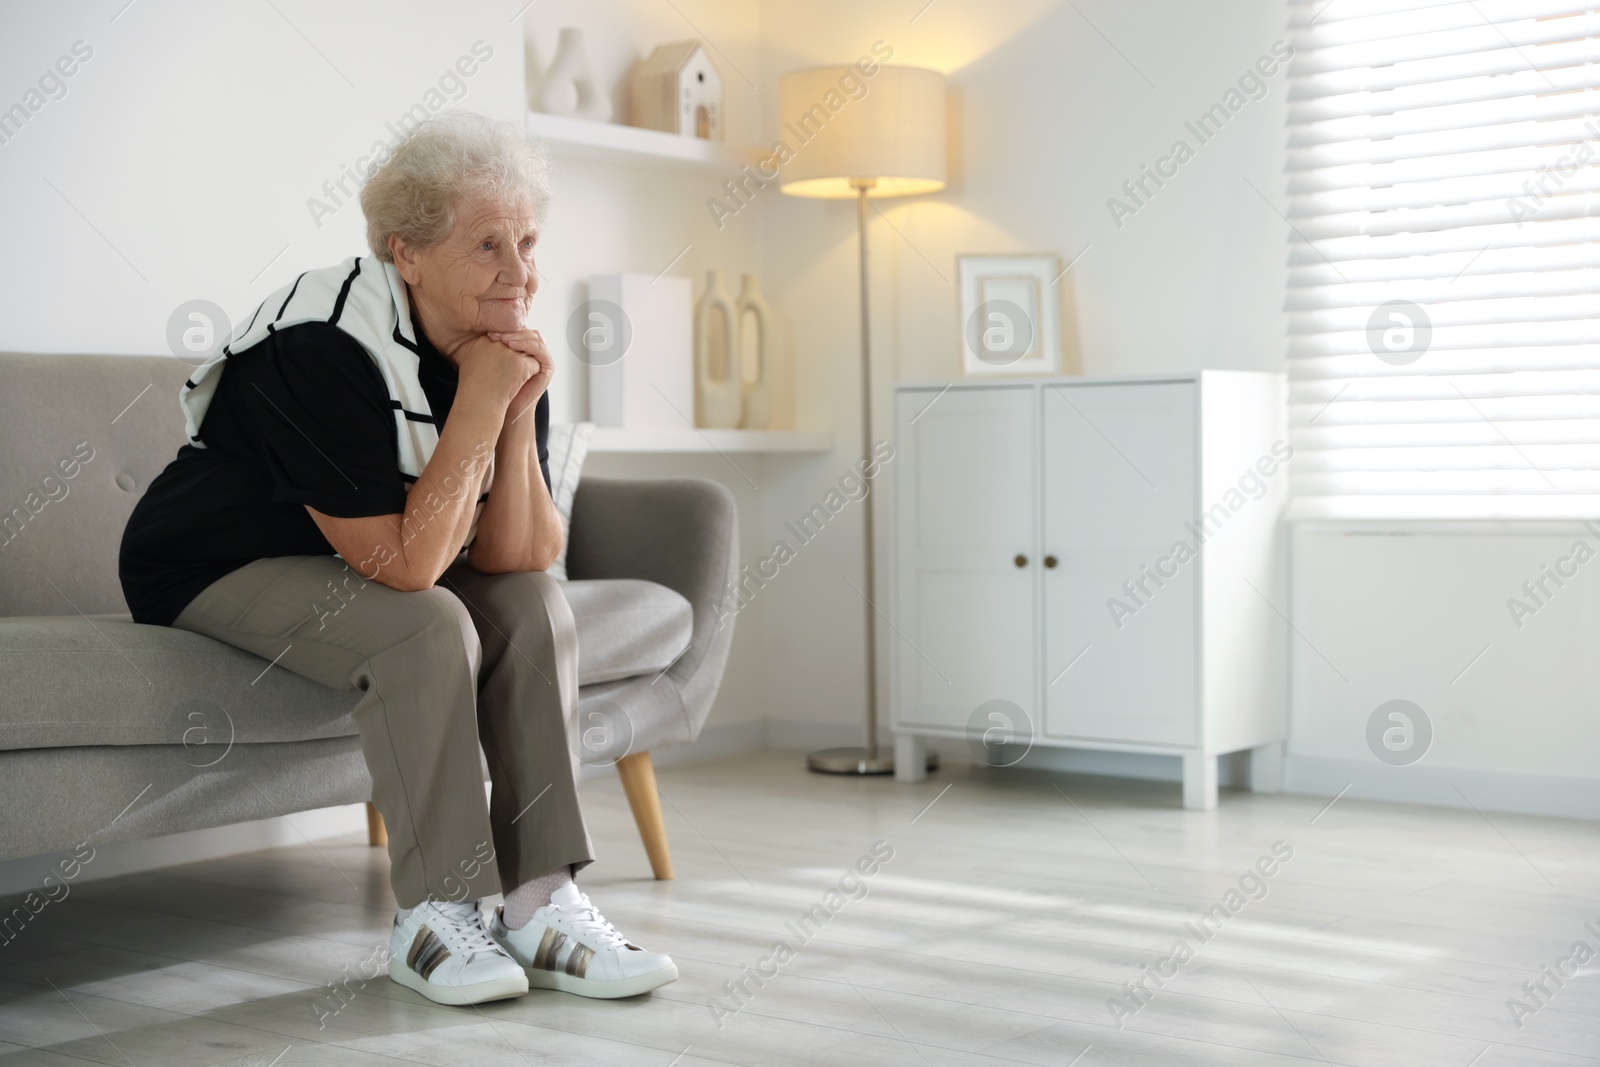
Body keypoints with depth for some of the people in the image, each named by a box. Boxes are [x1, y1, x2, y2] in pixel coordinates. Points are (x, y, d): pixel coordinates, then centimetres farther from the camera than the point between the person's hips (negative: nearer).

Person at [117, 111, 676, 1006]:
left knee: (535, 605, -15)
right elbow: (406, 564, -32)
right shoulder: (325, 350, -30)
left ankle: (539, 905, -14)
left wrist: (521, 416, -25)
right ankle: (434, 916, -20)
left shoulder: (508, 352, -8)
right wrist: (480, 406, -32)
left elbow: (515, 556, -12)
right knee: (427, 629, -31)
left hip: (366, 568, 7)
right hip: (223, 565, -7)